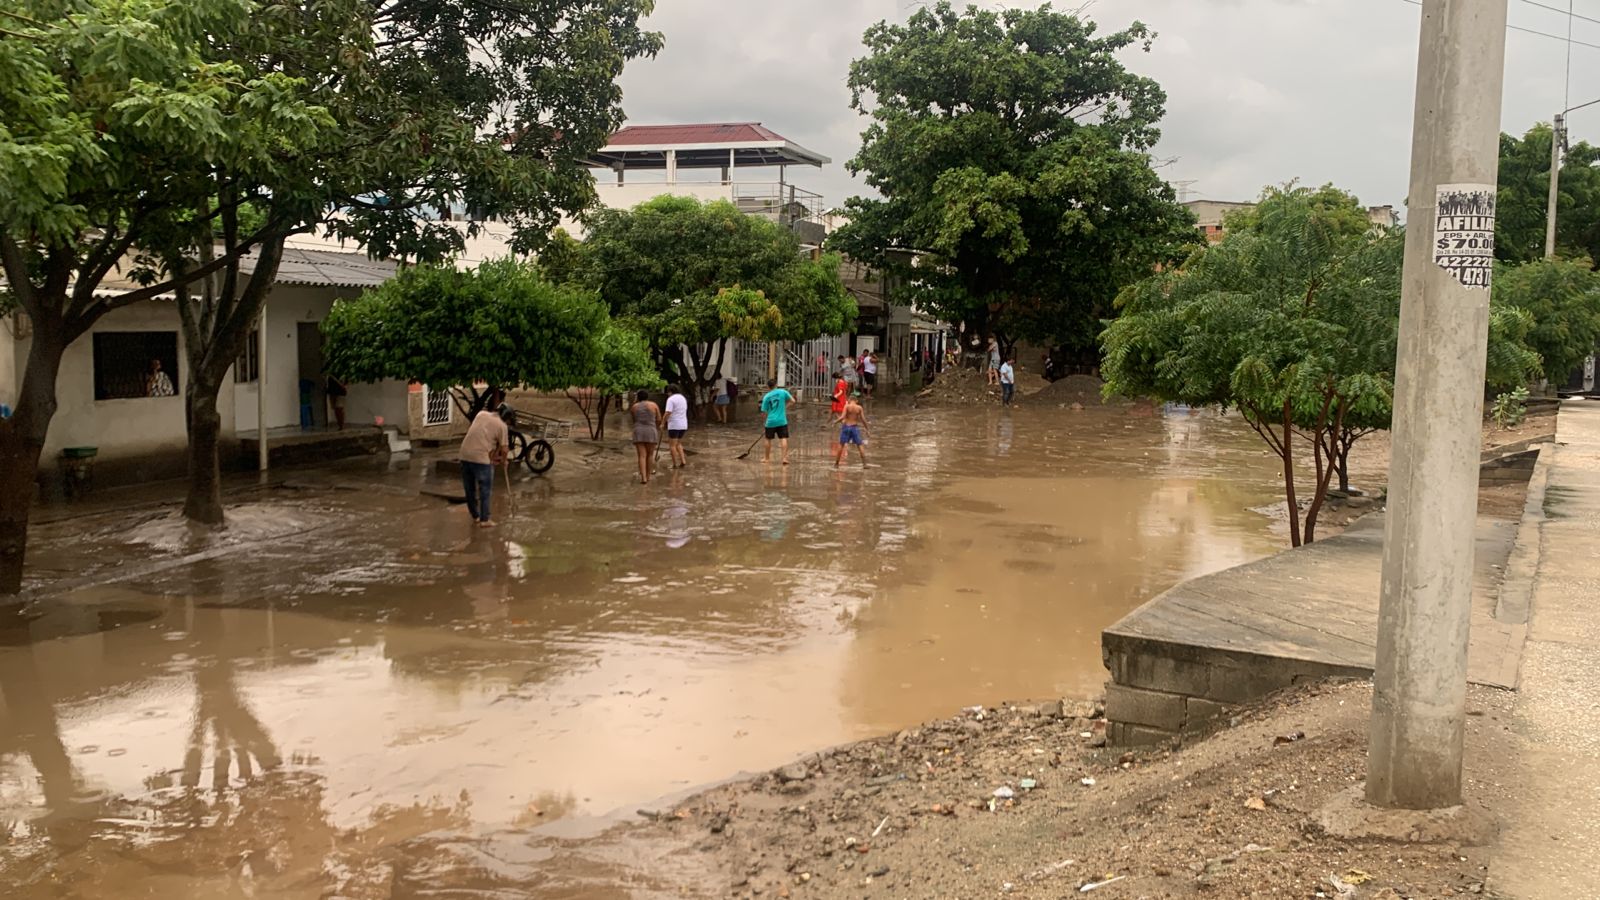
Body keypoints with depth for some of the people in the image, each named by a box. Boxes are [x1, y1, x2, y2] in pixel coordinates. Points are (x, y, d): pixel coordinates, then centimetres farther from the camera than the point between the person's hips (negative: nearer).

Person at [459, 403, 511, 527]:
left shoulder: (481, 413, 14)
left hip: (464, 455, 6)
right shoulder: (502, 426, 0)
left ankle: (475, 516, 29)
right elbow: (503, 449, -1)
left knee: (470, 489, 16)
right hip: (481, 458, -6)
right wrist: (503, 460, 20)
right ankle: (484, 520, 7)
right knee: (485, 490, 6)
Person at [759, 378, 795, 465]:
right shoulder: (783, 392, -1)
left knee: (768, 439, 15)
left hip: (771, 421, 1)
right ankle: (785, 458, -13)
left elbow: (764, 411, 1)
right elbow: (792, 400, 2)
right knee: (784, 439, -3)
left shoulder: (766, 397, 0)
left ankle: (767, 457, 28)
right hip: (782, 421, -1)